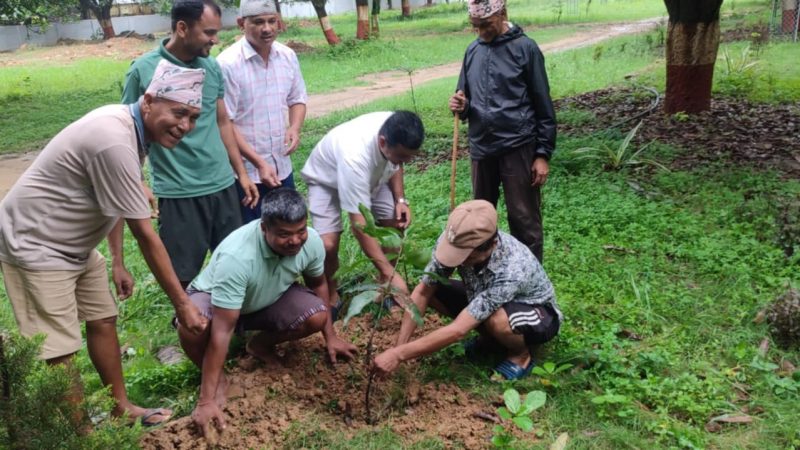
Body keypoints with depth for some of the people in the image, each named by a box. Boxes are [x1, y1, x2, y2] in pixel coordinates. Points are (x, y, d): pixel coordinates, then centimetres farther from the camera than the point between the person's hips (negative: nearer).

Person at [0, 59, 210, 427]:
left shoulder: (126, 124, -1)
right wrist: (181, 303, -20)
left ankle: (120, 408, 30)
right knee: (60, 352, -6)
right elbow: (145, 235, -27)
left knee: (103, 319, 15)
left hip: (73, 244, 10)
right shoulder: (114, 141, -31)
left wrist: (117, 263, 13)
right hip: (34, 246, -10)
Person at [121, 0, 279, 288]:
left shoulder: (212, 67, 6)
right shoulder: (144, 70, -9)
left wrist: (241, 173, 13)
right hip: (178, 193, -4)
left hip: (223, 185, 5)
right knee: (183, 278, 7)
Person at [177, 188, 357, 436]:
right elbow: (222, 331, -40)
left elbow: (317, 282, -1)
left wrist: (331, 336, 5)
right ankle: (215, 377, -4)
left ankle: (261, 345, 9)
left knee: (316, 316, -21)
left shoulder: (312, 241, -24)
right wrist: (206, 400, -38)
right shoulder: (236, 256, -41)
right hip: (213, 298, -4)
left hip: (269, 298, 5)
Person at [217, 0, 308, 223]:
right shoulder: (228, 63, -17)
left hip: (282, 167, 6)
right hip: (245, 172, -5)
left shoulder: (288, 56, 2)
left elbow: (297, 99, 14)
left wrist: (295, 128, -7)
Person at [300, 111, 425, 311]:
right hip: (327, 178, -5)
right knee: (328, 244, -22)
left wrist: (400, 200, -16)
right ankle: (331, 297, 4)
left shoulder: (396, 132, -29)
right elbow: (359, 223, -43)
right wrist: (390, 273, -42)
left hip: (372, 175, 6)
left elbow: (395, 165, -1)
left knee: (396, 225, -8)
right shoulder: (355, 157, -47)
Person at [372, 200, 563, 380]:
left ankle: (521, 354, -3)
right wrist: (397, 348, -24)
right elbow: (422, 292, -17)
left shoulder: (511, 270, -42)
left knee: (497, 320, -39)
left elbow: (458, 331, -41)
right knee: (432, 290, -12)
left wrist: (399, 355, -39)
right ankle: (493, 339, 6)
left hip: (540, 314, -6)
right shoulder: (454, 241, -26)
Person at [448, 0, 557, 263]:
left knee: (524, 218, 1)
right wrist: (461, 106, -7)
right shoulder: (473, 51, 9)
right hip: (481, 147, 5)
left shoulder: (525, 48, -5)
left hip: (518, 147, -5)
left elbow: (543, 105, -4)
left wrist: (543, 154, -8)